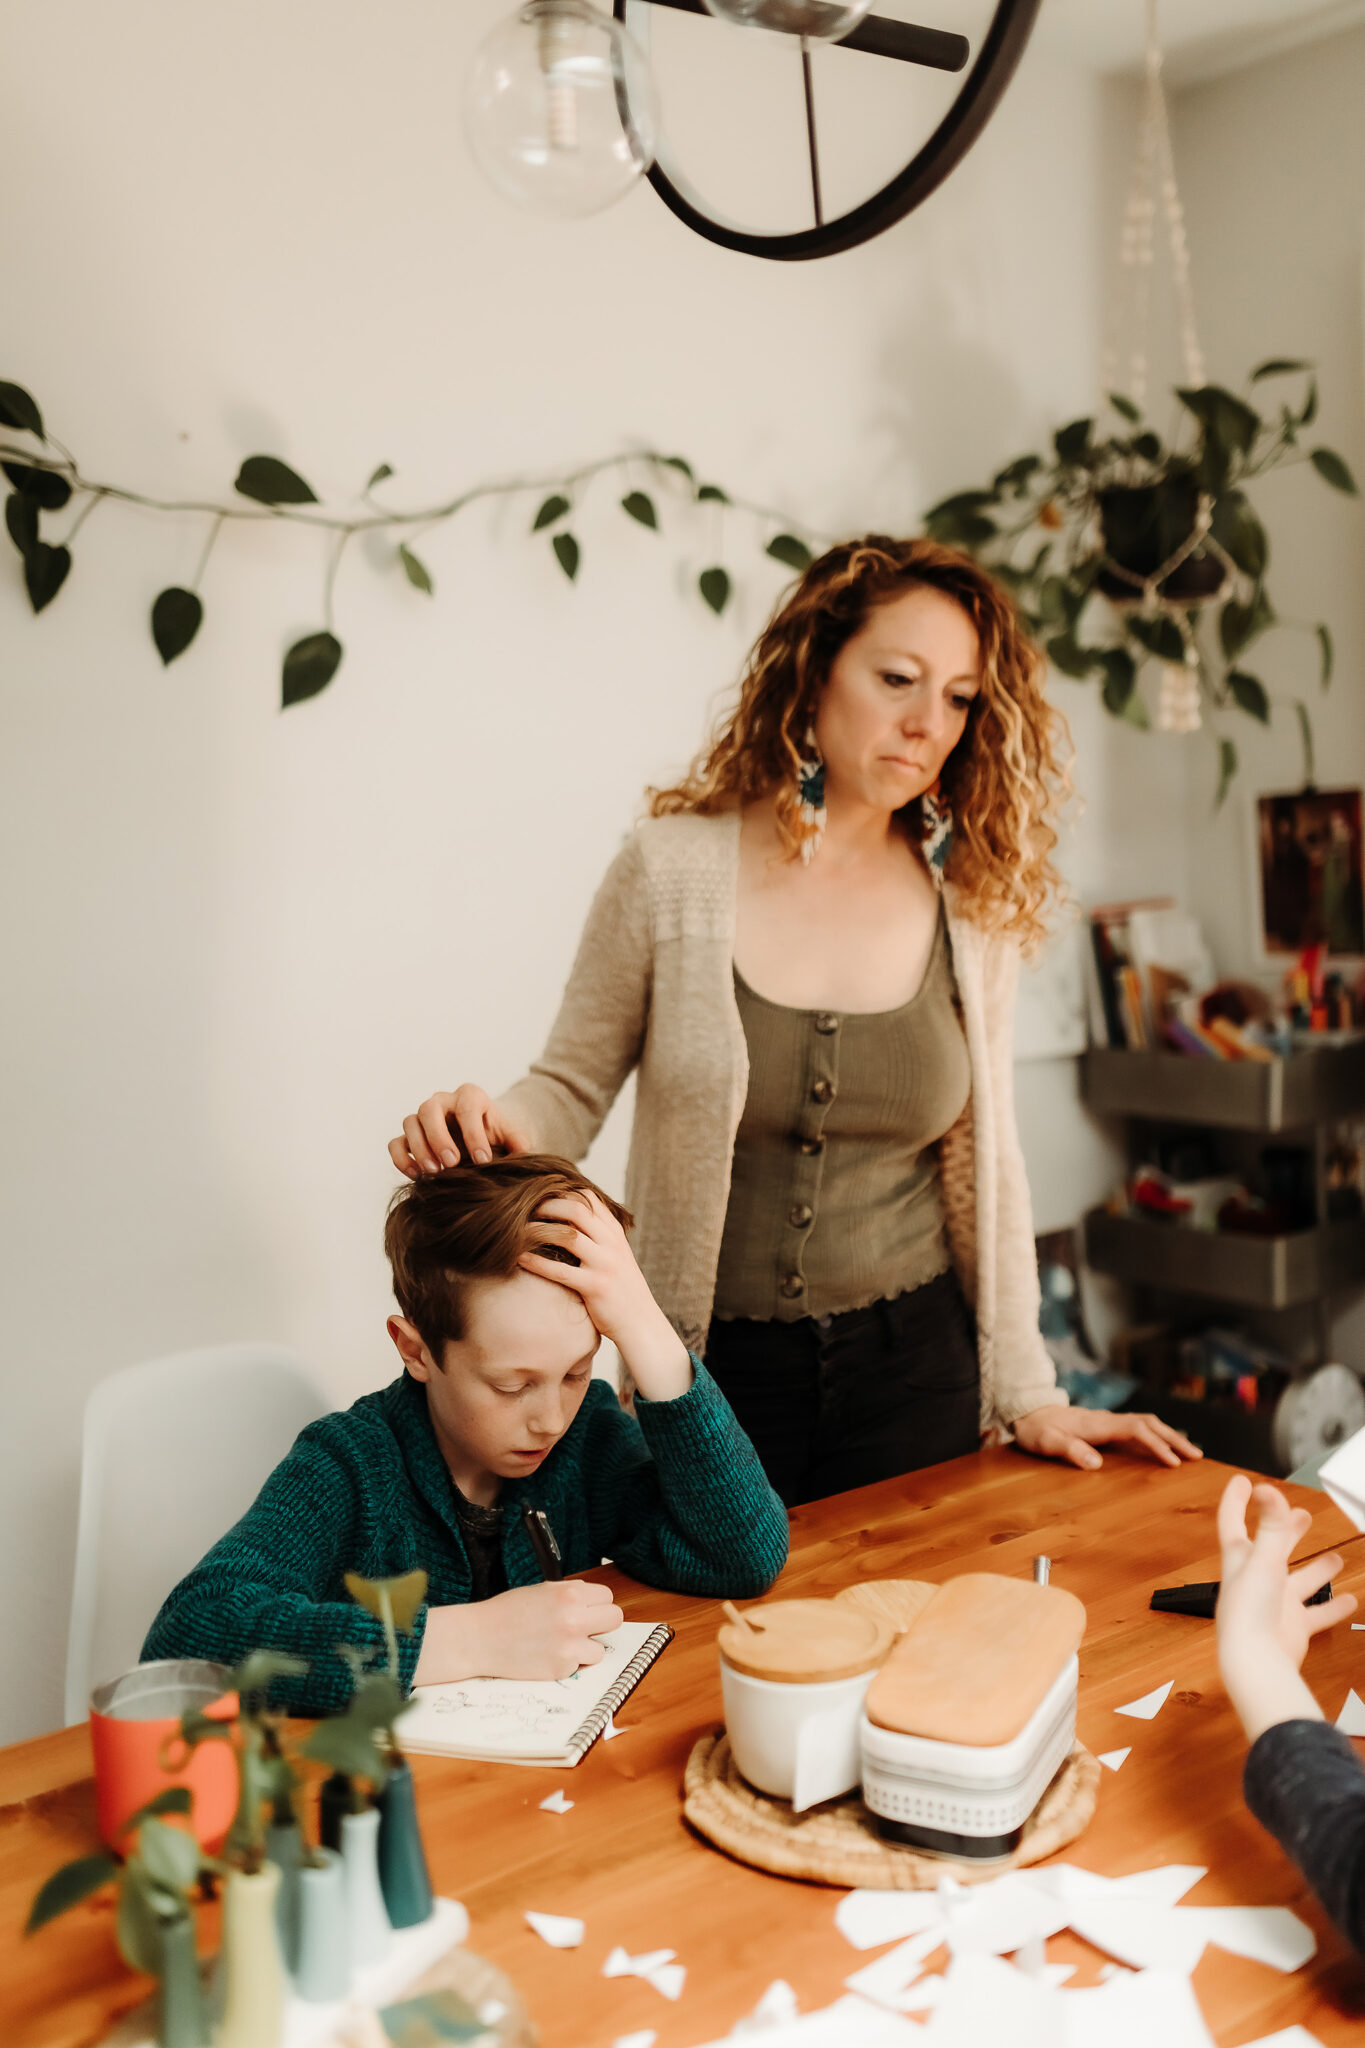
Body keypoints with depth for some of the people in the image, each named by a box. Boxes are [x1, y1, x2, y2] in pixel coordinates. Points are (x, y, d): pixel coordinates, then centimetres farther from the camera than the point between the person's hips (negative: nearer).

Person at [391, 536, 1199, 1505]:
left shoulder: (971, 903, -1)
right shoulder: (672, 868, -8)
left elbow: (984, 1159, 5)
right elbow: (573, 1090, -1)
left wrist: (1028, 1393, 5)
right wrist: (498, 1128, -24)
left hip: (914, 1370, 2)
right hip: (711, 1373, -2)